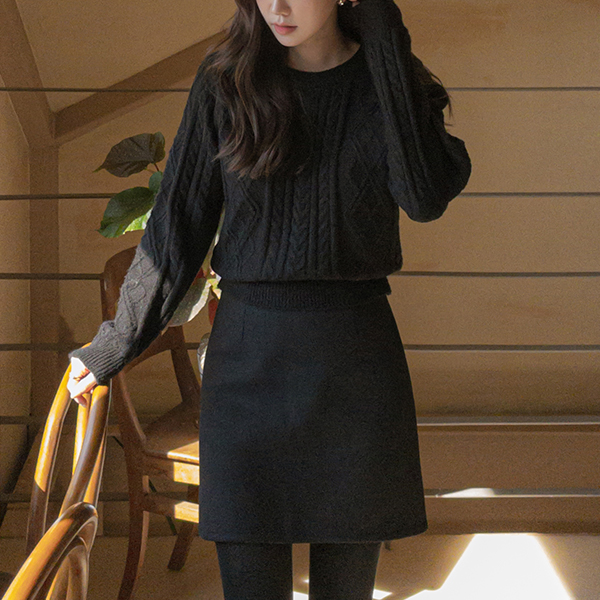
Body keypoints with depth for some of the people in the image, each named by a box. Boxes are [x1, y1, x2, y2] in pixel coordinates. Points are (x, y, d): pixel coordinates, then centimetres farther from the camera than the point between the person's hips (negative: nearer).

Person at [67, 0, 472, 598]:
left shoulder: (387, 79, 1)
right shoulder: (226, 82, 2)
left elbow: (425, 196, -17)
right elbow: (176, 226, 6)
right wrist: (114, 346, 6)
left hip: (357, 354, 0)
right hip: (248, 353, 0)